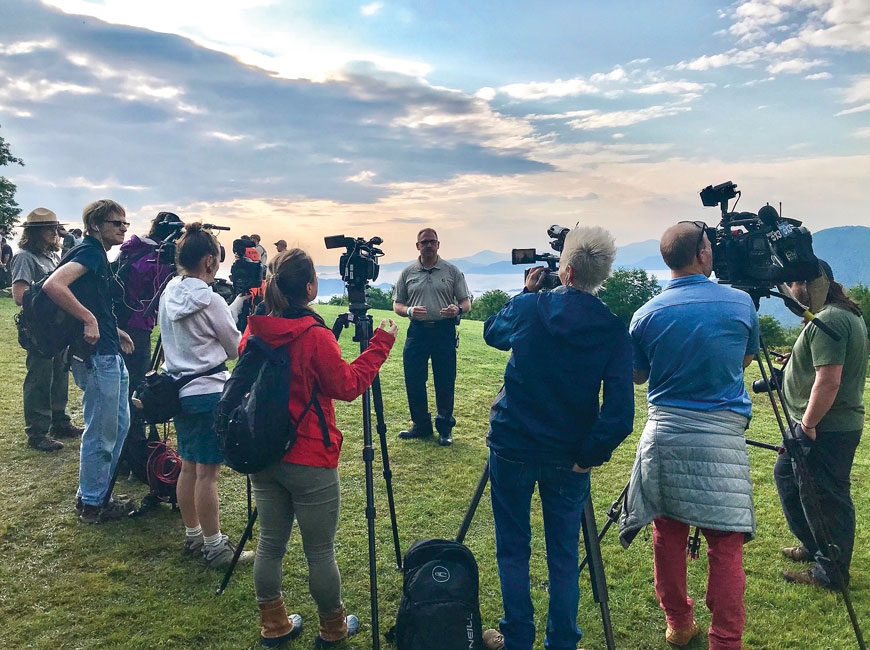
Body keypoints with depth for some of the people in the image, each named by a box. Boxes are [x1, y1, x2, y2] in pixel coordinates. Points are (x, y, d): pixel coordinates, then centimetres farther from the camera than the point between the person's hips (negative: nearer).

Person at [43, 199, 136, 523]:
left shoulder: (99, 255, 16)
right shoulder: (88, 251, -13)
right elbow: (53, 285, -29)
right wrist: (89, 319, -24)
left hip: (110, 354, 10)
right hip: (95, 356, -10)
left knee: (119, 424, 17)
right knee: (101, 432, 0)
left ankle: (100, 493, 29)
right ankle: (91, 503, 14)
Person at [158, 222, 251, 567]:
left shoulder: (168, 293, 6)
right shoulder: (209, 300, -17)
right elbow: (236, 348, -5)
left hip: (180, 389, 8)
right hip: (210, 392, -8)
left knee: (189, 467, 16)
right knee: (207, 472, -1)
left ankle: (193, 536, 28)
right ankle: (214, 547, 9)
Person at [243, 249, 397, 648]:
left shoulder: (254, 332, -1)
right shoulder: (315, 337, -20)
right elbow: (348, 386, -9)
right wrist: (381, 345, -3)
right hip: (309, 460, -6)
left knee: (270, 543, 17)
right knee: (320, 552, 10)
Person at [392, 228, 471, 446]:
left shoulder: (452, 271, 5)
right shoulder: (407, 273, 9)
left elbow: (466, 301, 6)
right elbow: (397, 304, 11)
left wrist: (458, 310, -17)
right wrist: (409, 311, -12)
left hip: (445, 331, -2)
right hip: (417, 331, 2)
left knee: (445, 383, 3)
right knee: (413, 381, 4)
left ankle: (445, 427, 17)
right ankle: (421, 425, 21)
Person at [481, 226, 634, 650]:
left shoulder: (528, 307, -10)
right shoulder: (614, 331, -8)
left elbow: (491, 333, 13)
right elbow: (620, 412, -16)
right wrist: (590, 456, -6)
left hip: (512, 448, -1)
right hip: (568, 458, 1)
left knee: (513, 549, 15)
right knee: (564, 555, 17)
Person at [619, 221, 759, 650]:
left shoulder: (646, 315, -2)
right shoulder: (741, 303, -1)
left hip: (664, 434, 2)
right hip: (721, 438, -1)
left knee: (668, 534, 13)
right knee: (725, 543, 4)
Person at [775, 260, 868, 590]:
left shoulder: (828, 321, -21)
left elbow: (829, 381, -27)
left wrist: (807, 425, -21)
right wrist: (795, 361, 13)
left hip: (825, 427, -11)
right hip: (838, 423, 11)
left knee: (825, 499, 1)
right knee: (786, 473, 22)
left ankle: (830, 573, 15)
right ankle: (814, 547, 34)